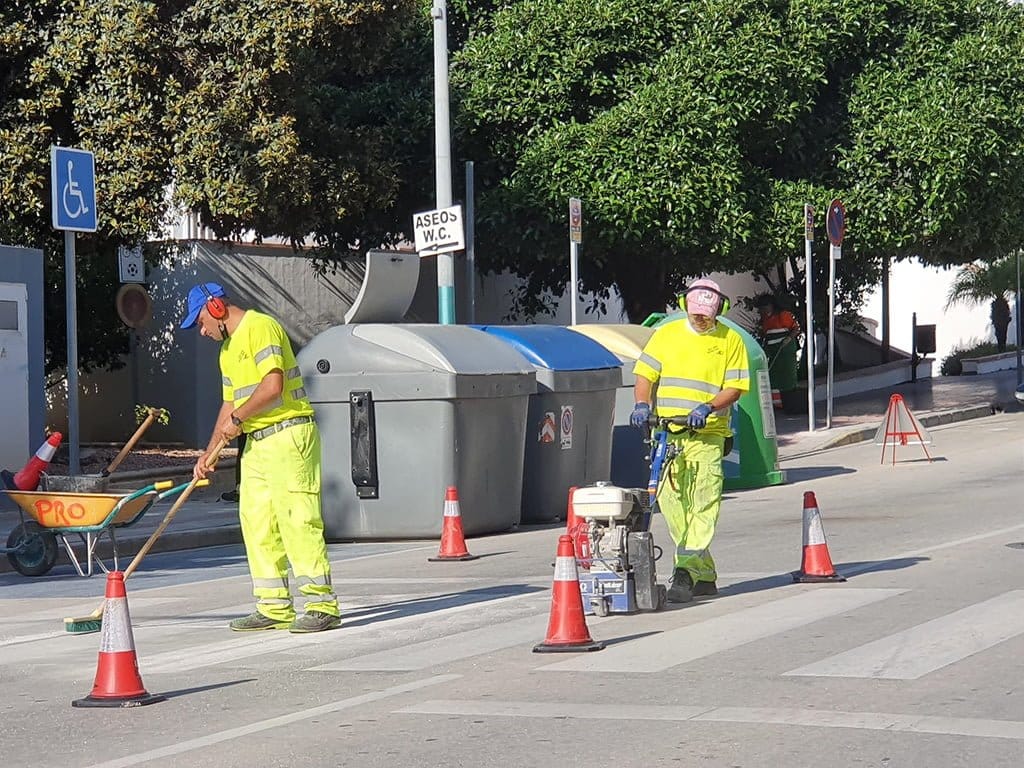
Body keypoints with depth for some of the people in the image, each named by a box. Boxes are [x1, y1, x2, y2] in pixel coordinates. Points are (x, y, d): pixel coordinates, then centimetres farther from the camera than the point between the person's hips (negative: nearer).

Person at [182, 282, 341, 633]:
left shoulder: (260, 327, -9)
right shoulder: (227, 349, 22)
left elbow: (273, 385, -20)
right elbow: (230, 404, 26)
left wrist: (236, 419, -9)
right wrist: (209, 453, 19)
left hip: (288, 435, -10)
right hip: (256, 442, 10)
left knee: (296, 519, -12)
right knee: (256, 522, 6)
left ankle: (322, 604, -10)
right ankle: (275, 607, 9)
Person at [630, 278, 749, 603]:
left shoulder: (730, 340, 5)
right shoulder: (666, 334, 11)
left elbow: (734, 387, 0)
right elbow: (645, 374, 9)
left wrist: (707, 408, -17)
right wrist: (642, 405, -9)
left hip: (707, 433, -3)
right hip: (666, 433, 3)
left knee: (704, 503, -14)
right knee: (670, 501, 1)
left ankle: (685, 572, -19)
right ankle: (704, 575, 11)